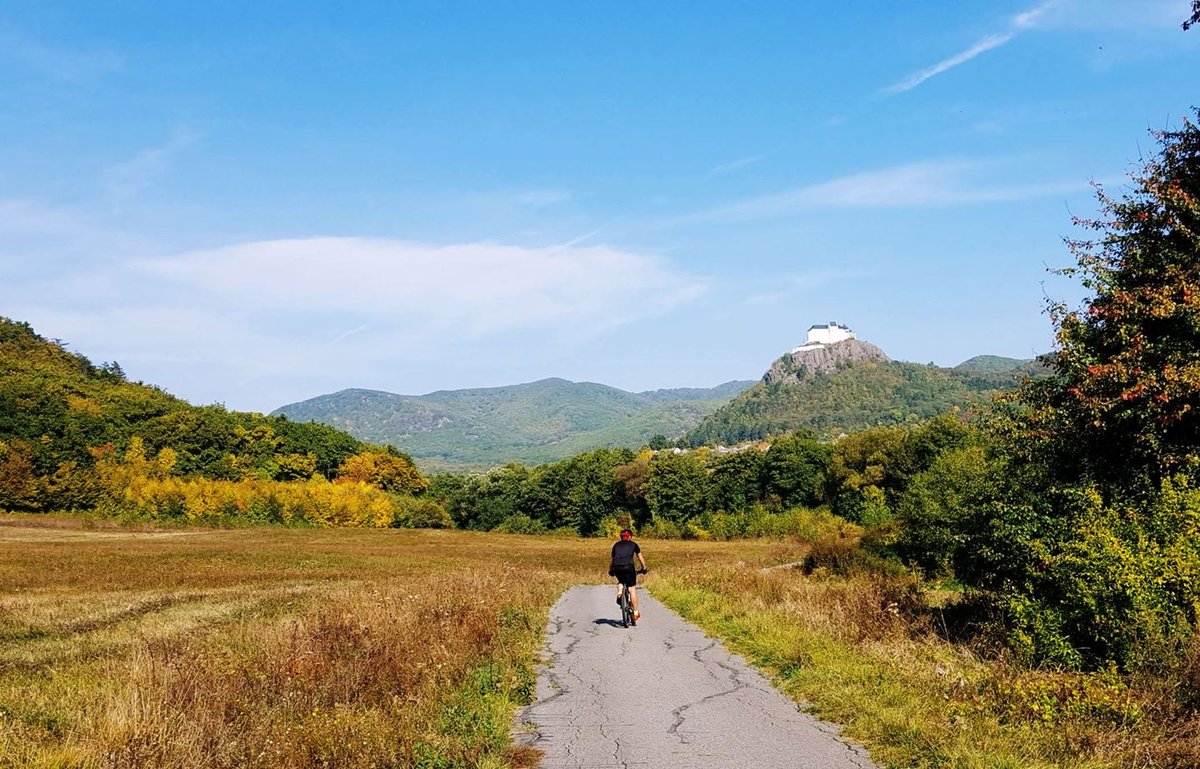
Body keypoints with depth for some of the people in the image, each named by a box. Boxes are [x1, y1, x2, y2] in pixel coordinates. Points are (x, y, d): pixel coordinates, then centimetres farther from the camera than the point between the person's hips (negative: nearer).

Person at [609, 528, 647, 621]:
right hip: (628, 567, -2)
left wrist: (611, 570, 39)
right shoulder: (633, 544, 19)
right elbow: (640, 558, 24)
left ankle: (619, 593, 4)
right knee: (632, 589, 7)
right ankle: (635, 613, 10)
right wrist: (644, 568, 36)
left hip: (617, 568, 2)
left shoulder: (616, 545, 24)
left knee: (620, 581, 33)